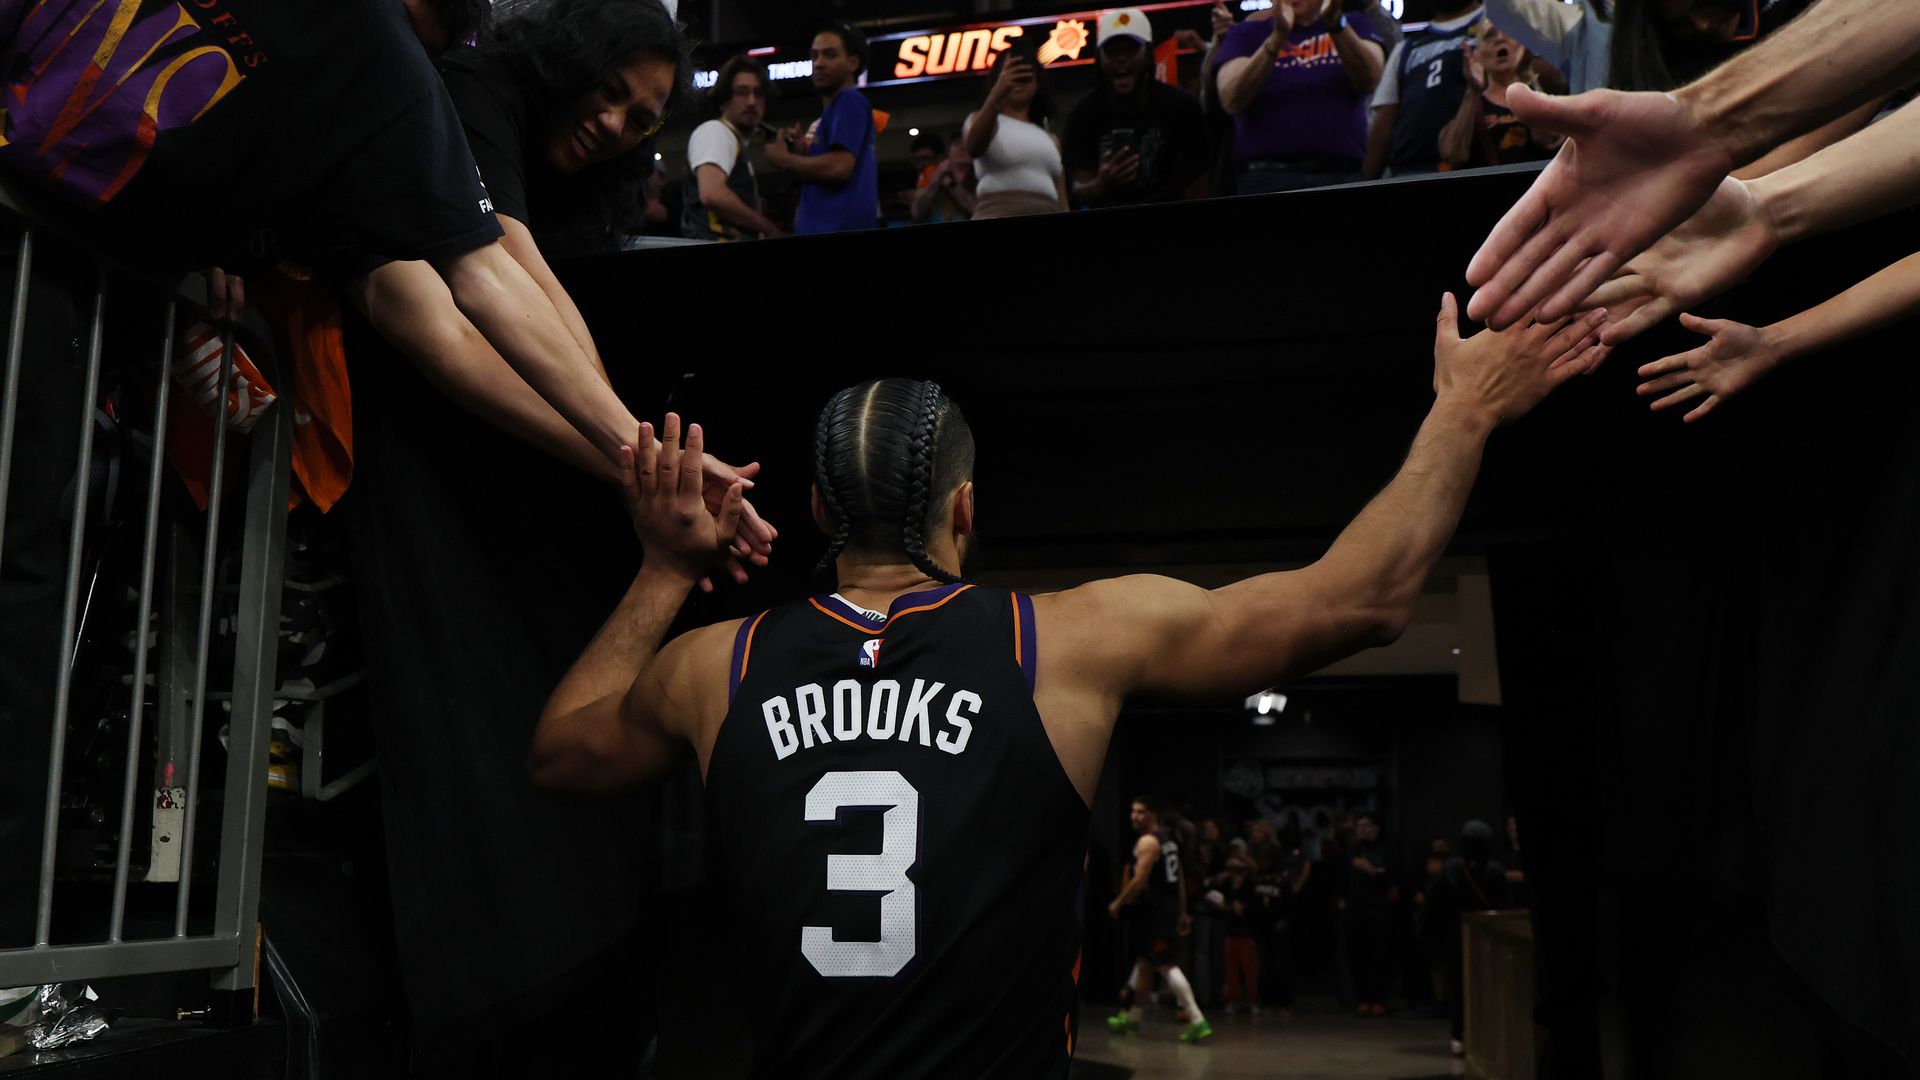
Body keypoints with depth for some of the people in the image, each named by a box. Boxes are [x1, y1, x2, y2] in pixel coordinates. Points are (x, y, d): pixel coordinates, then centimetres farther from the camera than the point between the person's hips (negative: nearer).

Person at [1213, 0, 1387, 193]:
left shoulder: (1355, 27, 14)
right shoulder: (1247, 34, 10)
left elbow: (1369, 80, -7)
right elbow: (1232, 102, -8)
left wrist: (1336, 23, -22)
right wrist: (1278, 37, -20)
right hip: (1268, 177, -1)